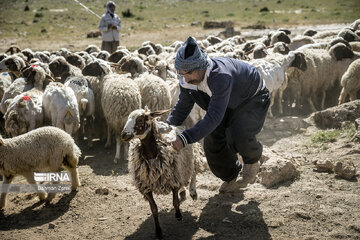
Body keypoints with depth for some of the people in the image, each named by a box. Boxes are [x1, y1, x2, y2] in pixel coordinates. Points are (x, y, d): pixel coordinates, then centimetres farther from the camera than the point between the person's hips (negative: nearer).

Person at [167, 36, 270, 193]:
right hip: (228, 105, 7)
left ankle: (253, 162, 4)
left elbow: (213, 117, -49)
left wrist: (184, 139, -55)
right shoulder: (187, 80, -20)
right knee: (213, 141, -2)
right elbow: (182, 107, -2)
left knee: (238, 136, -30)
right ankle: (231, 178, 25)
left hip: (253, 99, -7)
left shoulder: (221, 76, -45)